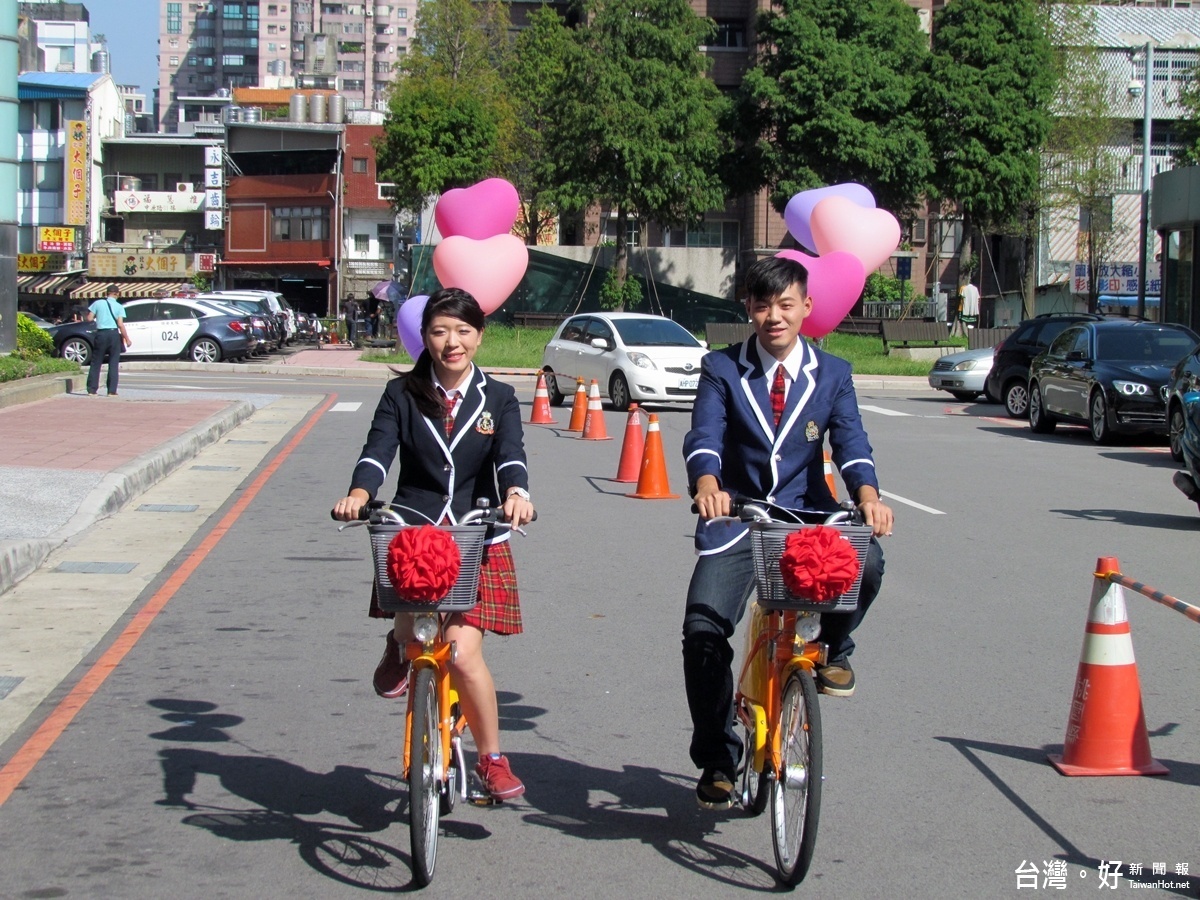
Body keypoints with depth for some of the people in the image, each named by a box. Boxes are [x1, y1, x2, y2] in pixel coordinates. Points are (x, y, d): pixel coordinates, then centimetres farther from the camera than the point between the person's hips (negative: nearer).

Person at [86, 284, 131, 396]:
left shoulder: (98, 303, 2)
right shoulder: (119, 306, -1)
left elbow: (90, 318, 0)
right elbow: (120, 324, -8)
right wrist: (127, 339, -2)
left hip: (101, 334, 1)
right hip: (114, 334, -1)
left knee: (96, 363, 8)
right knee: (113, 364, 4)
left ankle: (92, 389, 4)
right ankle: (112, 390, -1)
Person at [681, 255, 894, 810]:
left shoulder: (832, 375, 7)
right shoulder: (722, 369, 3)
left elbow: (850, 440, -8)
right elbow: (704, 436, -12)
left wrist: (867, 494, -30)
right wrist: (707, 483, -36)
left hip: (808, 514, 1)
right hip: (738, 517, 0)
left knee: (866, 562, -30)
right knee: (703, 629, -16)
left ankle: (833, 647, 3)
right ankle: (717, 761, 3)